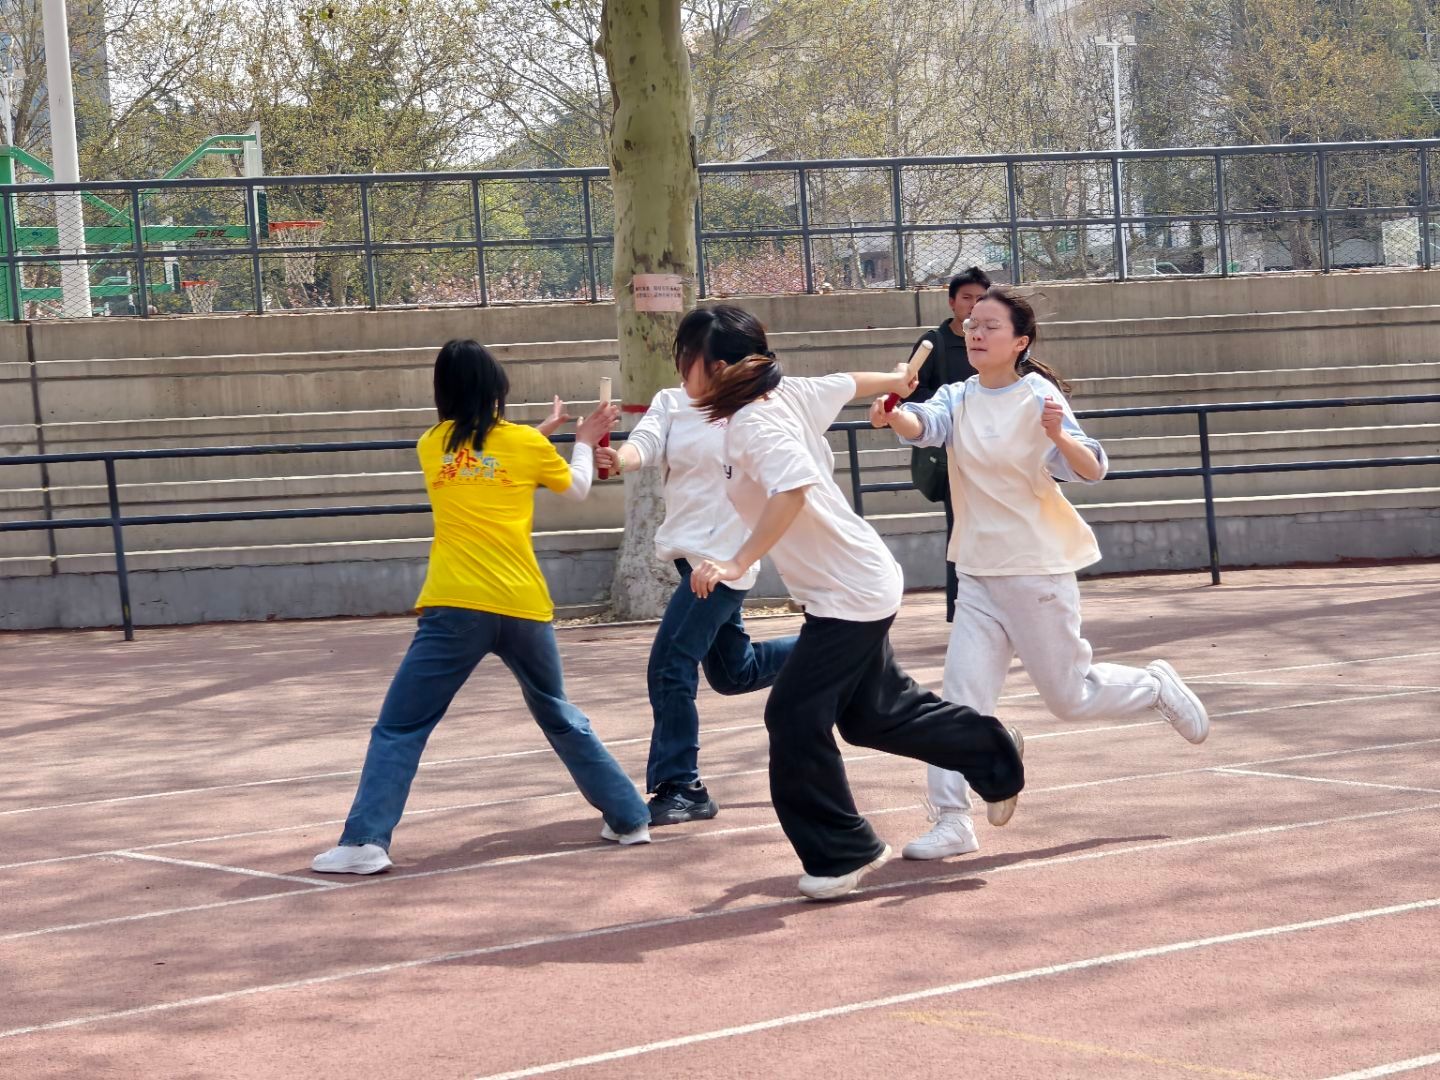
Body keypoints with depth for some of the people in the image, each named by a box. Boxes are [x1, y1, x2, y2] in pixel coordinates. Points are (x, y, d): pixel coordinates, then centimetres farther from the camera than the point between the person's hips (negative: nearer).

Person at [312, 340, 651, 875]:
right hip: (523, 608, 1)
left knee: (399, 728, 0)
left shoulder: (432, 447, 8)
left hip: (454, 609, -1)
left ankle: (365, 840, -13)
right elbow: (577, 488, 22)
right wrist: (584, 441, 40)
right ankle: (629, 818, 26)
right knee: (560, 719, 21)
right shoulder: (526, 445, 4)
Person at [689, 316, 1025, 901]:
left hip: (849, 593, -10)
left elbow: (794, 486, -43)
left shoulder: (755, 424, -24)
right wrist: (898, 382, 42)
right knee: (873, 714, 21)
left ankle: (841, 853, 1)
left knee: (795, 719, -9)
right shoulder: (785, 393, 2)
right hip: (858, 588, 10)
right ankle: (992, 753, 36)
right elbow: (846, 384, 21)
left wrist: (739, 562, -45)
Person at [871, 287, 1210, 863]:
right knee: (962, 697, -6)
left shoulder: (1037, 398, -12)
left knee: (1069, 698, 6)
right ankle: (952, 822, -4)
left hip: (1038, 571, -4)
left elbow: (1092, 470, -21)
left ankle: (1158, 688, 33)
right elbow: (924, 426, -20)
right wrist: (893, 417, -43)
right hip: (978, 573, 4)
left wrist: (1059, 436, -41)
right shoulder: (958, 398, 1)